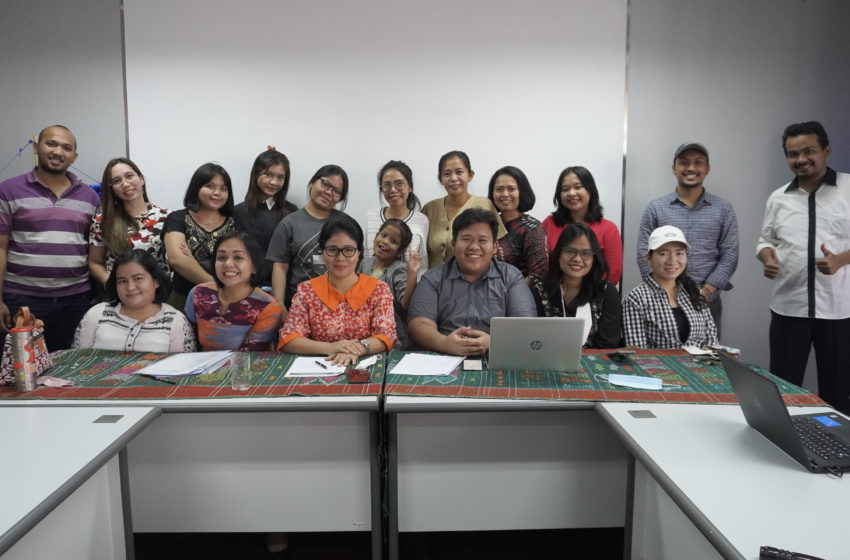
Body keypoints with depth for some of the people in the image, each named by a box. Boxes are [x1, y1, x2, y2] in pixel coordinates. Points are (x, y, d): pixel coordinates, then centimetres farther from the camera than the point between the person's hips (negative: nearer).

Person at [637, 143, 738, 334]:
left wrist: (703, 293, -9)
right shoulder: (655, 208, 5)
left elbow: (729, 256, 3)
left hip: (708, 303, 1)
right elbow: (644, 256, 0)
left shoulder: (723, 209, 8)